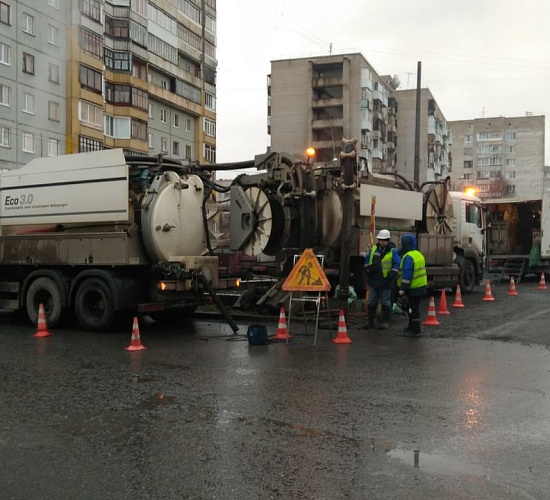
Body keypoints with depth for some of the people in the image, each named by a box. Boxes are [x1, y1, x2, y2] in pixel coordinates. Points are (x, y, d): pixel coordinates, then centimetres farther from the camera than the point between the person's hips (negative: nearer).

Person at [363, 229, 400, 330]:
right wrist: (368, 268, -1)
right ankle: (370, 321, 18)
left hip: (385, 281, -4)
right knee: (372, 302, 10)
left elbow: (396, 265, -8)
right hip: (373, 280, 4)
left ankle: (385, 322, 14)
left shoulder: (393, 251, -4)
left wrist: (391, 275, -17)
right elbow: (367, 260, 17)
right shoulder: (374, 249, 8)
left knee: (385, 303, 5)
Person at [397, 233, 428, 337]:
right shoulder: (419, 254, 12)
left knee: (413, 309, -3)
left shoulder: (408, 257, -18)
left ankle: (416, 330, 1)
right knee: (413, 308, 18)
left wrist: (402, 289, -21)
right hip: (421, 286, 9)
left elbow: (407, 274, -23)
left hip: (413, 288, -9)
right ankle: (411, 327, 29)